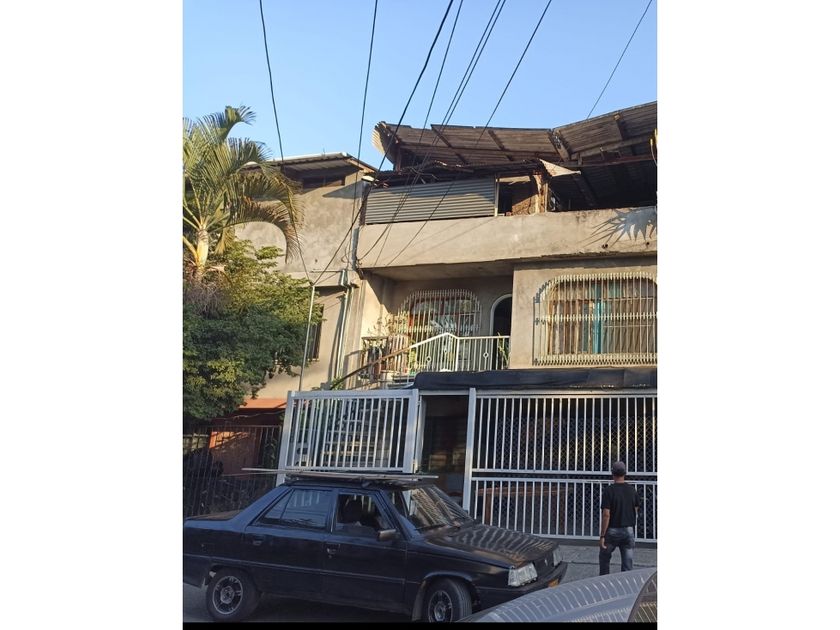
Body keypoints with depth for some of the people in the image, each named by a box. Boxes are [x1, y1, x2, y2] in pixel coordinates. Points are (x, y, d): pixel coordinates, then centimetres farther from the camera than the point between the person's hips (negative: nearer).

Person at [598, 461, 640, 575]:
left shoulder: (609, 491, -13)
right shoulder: (632, 491, 1)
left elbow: (606, 515, -16)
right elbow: (636, 512, 10)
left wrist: (602, 536, -13)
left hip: (612, 531, -3)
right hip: (628, 530, 3)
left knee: (604, 557, 17)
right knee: (627, 562, 6)